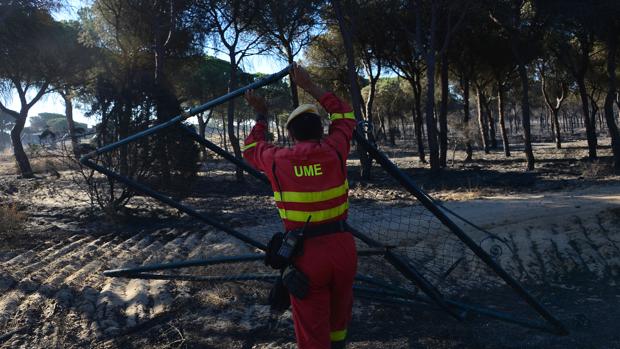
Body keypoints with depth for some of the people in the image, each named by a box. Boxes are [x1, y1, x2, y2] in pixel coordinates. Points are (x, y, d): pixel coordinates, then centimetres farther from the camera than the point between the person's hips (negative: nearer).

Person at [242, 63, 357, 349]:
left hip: (305, 252, -2)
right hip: (342, 246, 2)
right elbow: (344, 114, 15)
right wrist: (309, 86, 20)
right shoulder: (334, 151, -4)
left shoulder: (276, 160, -5)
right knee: (339, 311, 28)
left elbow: (250, 148, 19)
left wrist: (261, 116, 29)